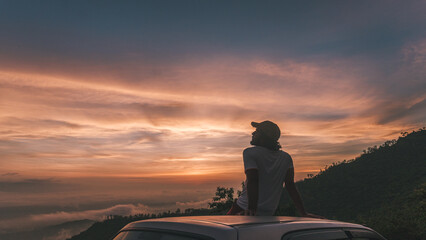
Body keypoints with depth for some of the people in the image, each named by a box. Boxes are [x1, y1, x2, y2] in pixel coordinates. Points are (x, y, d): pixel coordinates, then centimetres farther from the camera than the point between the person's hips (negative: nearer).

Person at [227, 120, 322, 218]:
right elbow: (291, 186, -2)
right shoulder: (286, 158, 6)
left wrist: (251, 209, -30)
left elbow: (252, 181, -22)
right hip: (268, 214, 6)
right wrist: (303, 213, -3)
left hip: (246, 210, -6)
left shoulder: (250, 153, -9)